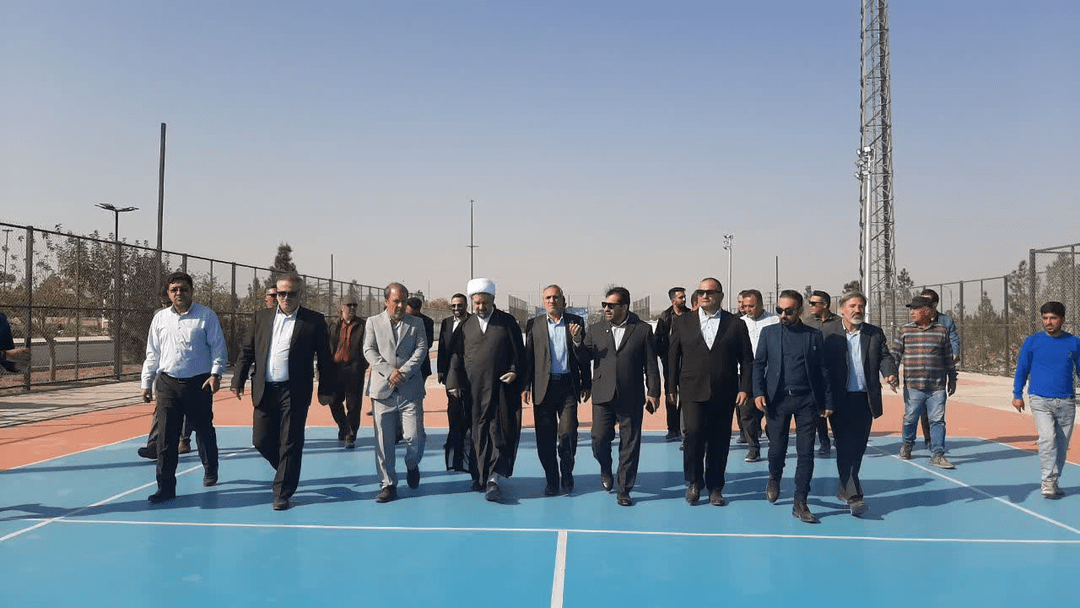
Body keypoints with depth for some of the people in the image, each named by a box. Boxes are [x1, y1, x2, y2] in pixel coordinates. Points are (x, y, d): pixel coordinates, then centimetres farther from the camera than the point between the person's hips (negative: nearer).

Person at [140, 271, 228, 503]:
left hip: (199, 382, -2)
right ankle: (166, 487, 4)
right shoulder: (160, 318, 10)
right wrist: (147, 383, 12)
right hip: (167, 383, 3)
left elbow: (218, 347, -2)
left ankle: (210, 471, 35)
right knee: (165, 436, -2)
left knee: (204, 430, 12)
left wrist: (215, 374, -14)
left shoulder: (206, 315, -2)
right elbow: (152, 354, 15)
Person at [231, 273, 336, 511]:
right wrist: (238, 380, 3)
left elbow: (325, 358, -1)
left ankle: (283, 493, 13)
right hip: (264, 391, 4)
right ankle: (287, 471, 34)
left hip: (294, 393, -4)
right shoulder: (262, 317, 10)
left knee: (290, 444, 2)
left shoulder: (314, 320, -1)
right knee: (261, 440, 8)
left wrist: (326, 390, -4)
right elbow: (247, 351, 11)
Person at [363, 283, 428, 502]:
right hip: (382, 389, 0)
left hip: (410, 389, 0)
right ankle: (388, 484, 12)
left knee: (415, 438, -5)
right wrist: (389, 371, -13)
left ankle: (412, 465, 27)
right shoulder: (373, 322, 9)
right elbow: (369, 351, 0)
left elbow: (421, 349, 0)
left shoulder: (416, 323, 11)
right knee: (384, 441, 1)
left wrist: (404, 372, -13)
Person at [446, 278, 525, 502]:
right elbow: (456, 356, 7)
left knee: (500, 433, -4)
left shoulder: (507, 322, 3)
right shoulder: (465, 326, 9)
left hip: (501, 389, -2)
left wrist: (514, 371, -10)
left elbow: (518, 352, 5)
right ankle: (481, 475, 21)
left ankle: (493, 479, -2)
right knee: (478, 433, 9)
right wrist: (454, 383, -1)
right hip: (473, 389, 2)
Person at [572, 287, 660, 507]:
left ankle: (624, 489, 18)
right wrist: (578, 342, -15)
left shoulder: (642, 329, 0)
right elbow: (586, 357, 4)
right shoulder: (595, 329, 7)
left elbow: (651, 365, 1)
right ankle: (606, 470, 32)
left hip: (631, 398, -1)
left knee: (630, 445, 4)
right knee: (599, 439, 0)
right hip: (603, 397, 2)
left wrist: (653, 392, -2)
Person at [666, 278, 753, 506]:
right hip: (693, 391, -1)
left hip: (724, 394, 1)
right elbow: (673, 357, 8)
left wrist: (744, 388, -3)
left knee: (719, 442, 6)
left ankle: (715, 488, 22)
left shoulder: (736, 324, 5)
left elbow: (746, 360, 6)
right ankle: (694, 482, 9)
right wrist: (672, 388, 4)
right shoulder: (683, 323, 7)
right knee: (694, 433, -12)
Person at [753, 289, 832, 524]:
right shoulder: (768, 332, 7)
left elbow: (823, 370, 8)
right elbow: (759, 364, 6)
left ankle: (800, 503, 9)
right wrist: (758, 392, -7)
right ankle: (774, 479, 37)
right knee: (777, 448, 5)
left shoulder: (814, 335, 7)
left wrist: (827, 402, 5)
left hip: (806, 401, 0)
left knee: (806, 453, -1)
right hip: (777, 399, 0)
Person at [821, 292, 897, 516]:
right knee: (845, 447, -5)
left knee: (858, 447, 11)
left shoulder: (875, 333, 10)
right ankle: (853, 496, -5)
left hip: (865, 400, 4)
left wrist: (890, 374, -19)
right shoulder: (829, 335, 0)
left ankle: (844, 488, 27)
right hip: (840, 400, -4)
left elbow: (885, 357, 3)